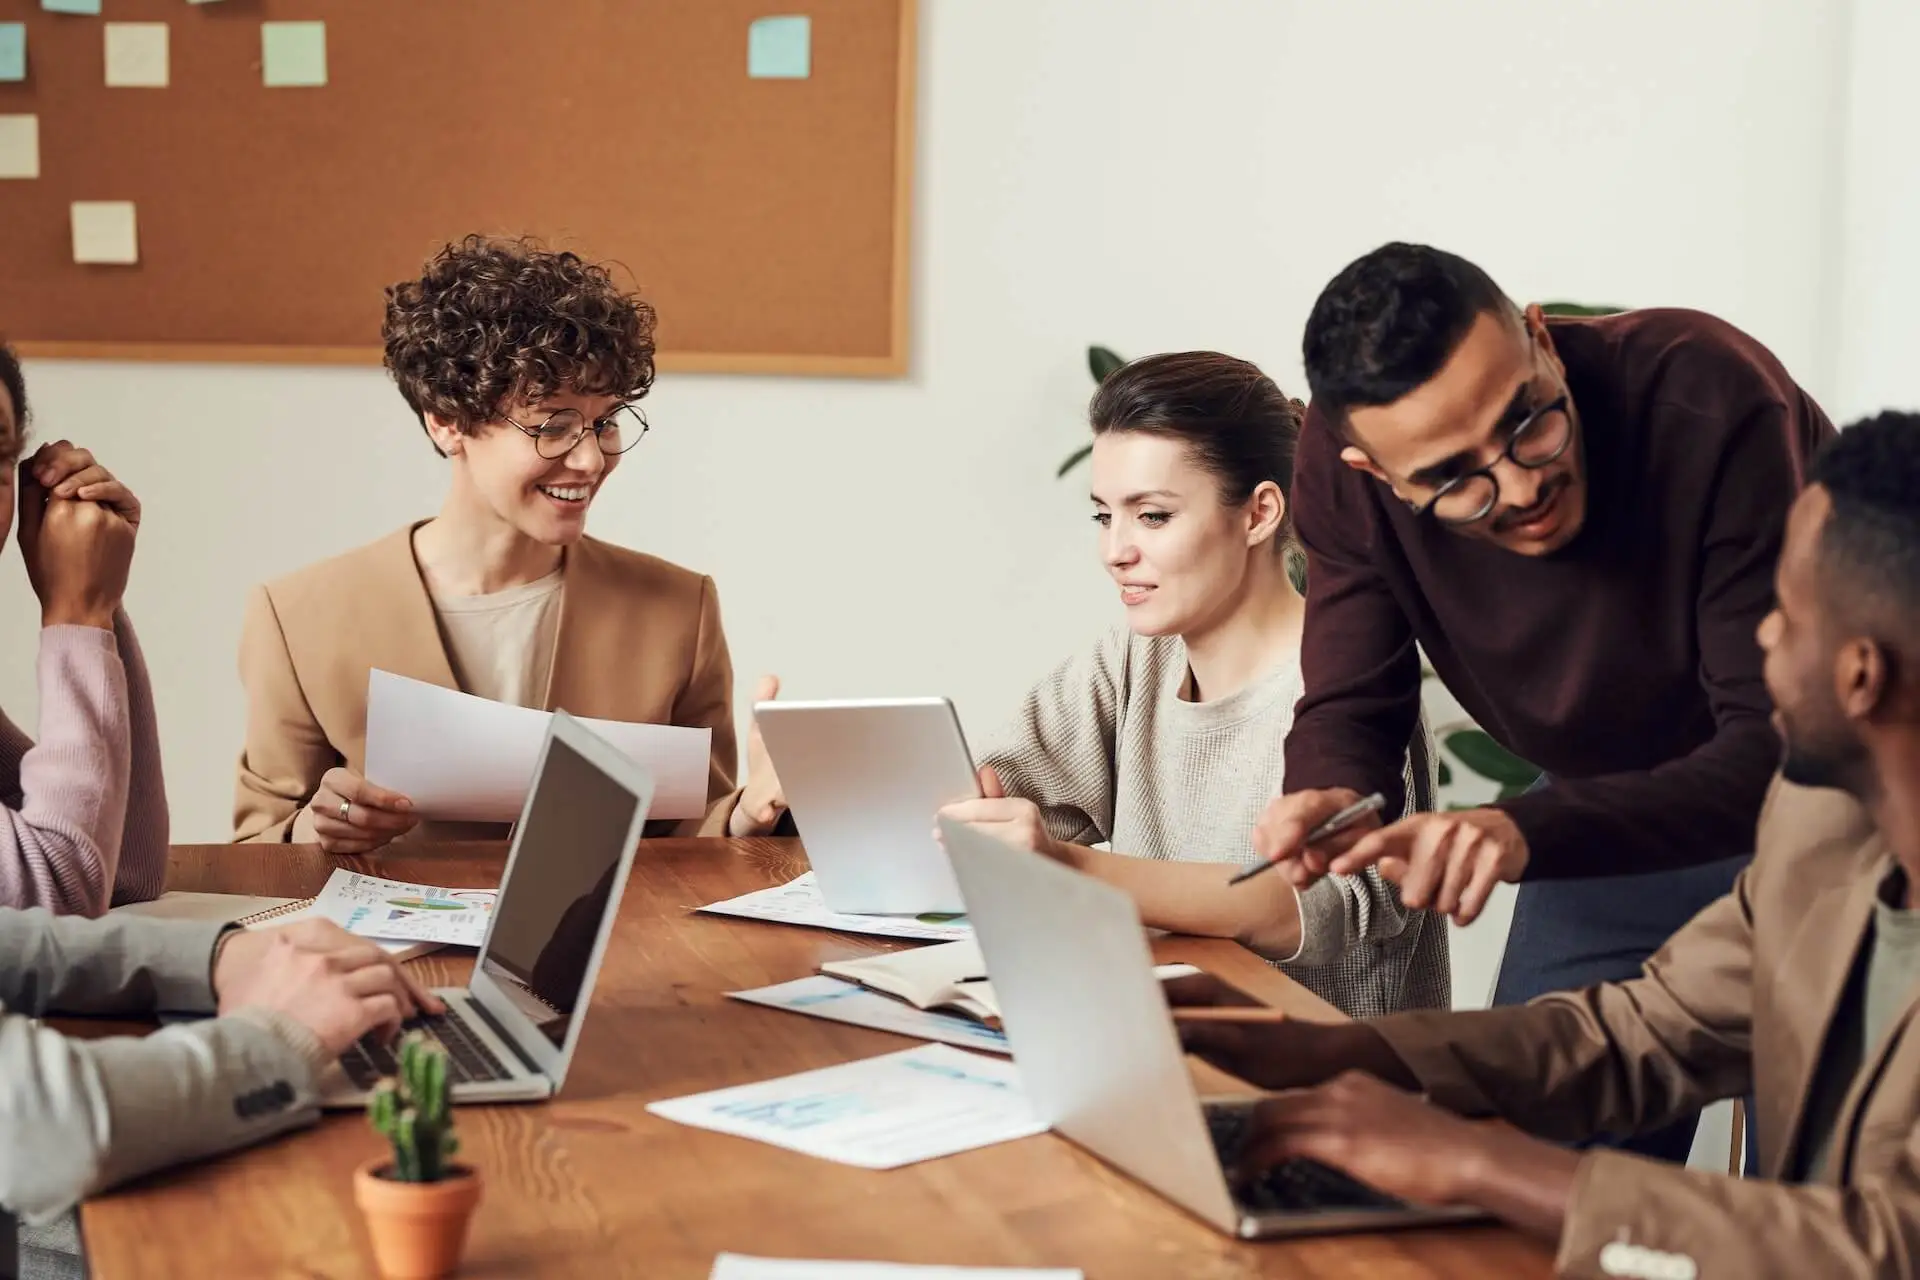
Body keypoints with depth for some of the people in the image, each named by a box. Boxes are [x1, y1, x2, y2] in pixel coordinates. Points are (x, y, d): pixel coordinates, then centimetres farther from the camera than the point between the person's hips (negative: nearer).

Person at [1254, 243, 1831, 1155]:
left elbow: (1782, 747, -35)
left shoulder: (1710, 400, -34)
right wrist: (1326, 799, -35)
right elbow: (1350, 704, -11)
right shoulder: (1342, 464, -20)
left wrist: (1527, 833, -49)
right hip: (1614, 815, 4)